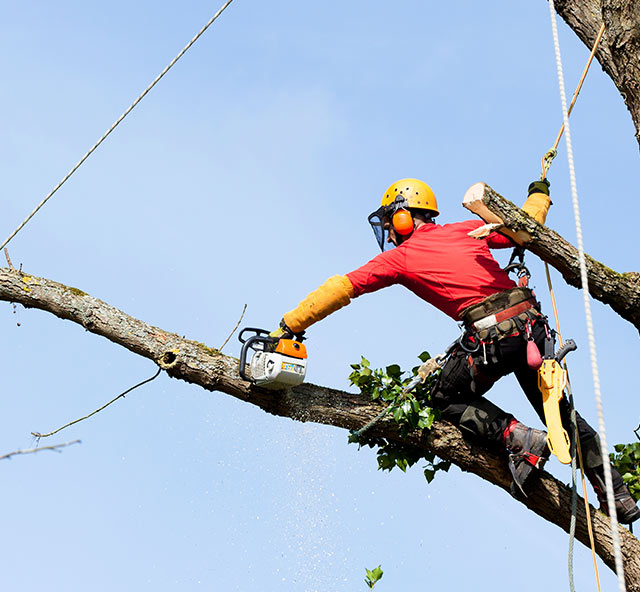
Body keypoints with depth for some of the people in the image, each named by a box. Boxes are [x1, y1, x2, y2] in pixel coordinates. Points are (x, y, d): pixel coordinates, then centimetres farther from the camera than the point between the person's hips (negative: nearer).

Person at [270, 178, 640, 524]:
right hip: (532, 322, 6)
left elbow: (339, 289, 7)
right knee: (556, 408, 19)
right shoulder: (465, 231, 19)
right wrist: (539, 195, 48)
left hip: (491, 334, -6)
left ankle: (519, 440, -4)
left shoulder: (399, 257, 8)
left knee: (449, 400, 18)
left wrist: (289, 326, 11)